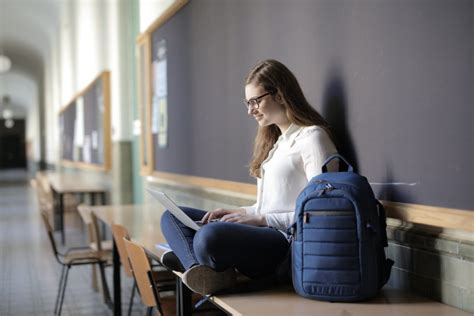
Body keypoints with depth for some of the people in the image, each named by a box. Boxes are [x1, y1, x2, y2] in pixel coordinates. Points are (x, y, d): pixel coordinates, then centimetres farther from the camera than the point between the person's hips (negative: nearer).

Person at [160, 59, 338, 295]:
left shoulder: (312, 137, -6)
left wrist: (262, 219, -13)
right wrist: (241, 213, 7)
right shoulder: (275, 140, 23)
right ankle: (202, 272, -22)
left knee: (209, 235, -37)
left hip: (288, 241, -10)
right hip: (263, 233, 10)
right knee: (173, 217, 5)